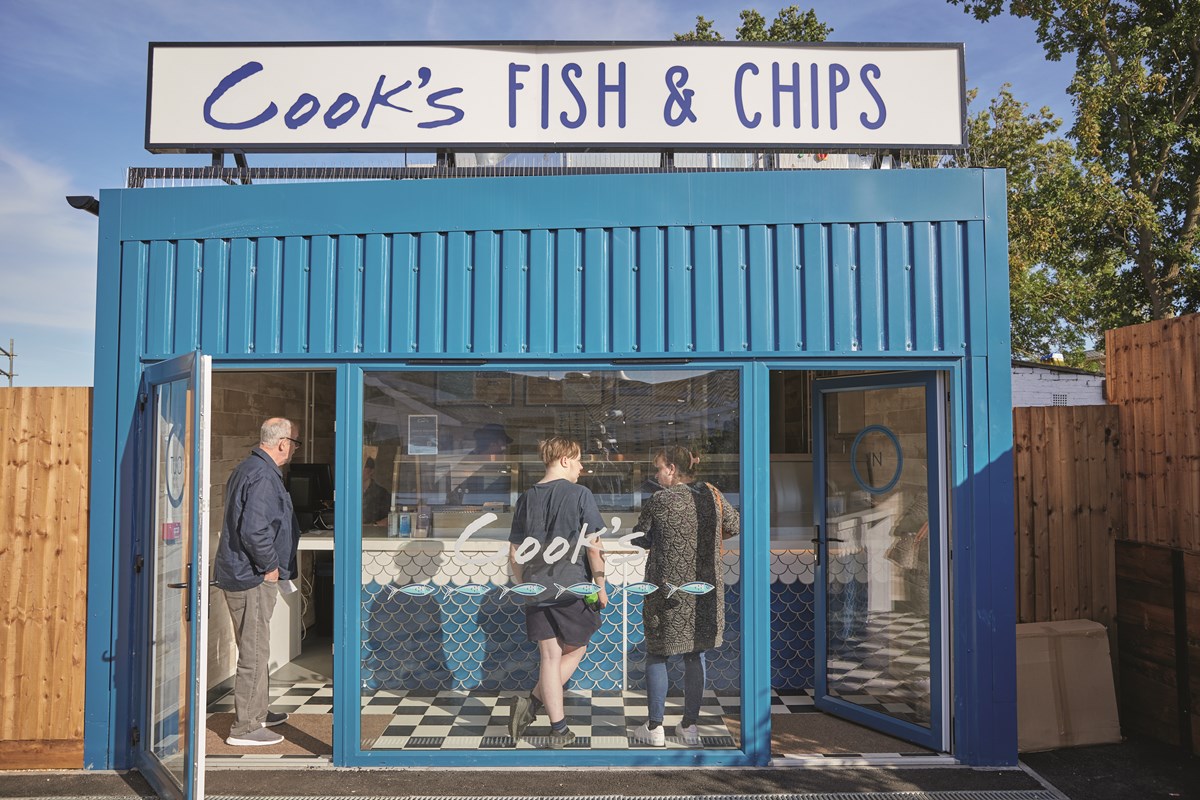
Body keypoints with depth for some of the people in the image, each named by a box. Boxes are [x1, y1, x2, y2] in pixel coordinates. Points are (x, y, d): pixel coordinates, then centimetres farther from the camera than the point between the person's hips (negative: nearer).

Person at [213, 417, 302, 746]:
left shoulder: (246, 469, 13)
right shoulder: (263, 477, -21)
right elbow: (254, 531, -30)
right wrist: (270, 566, -16)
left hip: (239, 572, 11)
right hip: (252, 578, -11)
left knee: (255, 650, 21)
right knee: (254, 653, -2)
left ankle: (257, 712, 34)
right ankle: (244, 728, 6)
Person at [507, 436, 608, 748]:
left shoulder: (527, 498, 6)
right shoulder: (579, 494, -9)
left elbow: (514, 553, 9)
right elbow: (592, 546, -11)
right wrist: (600, 586, -1)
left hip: (537, 588, 4)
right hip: (572, 587, -4)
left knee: (550, 656, 10)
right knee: (574, 650, 15)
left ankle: (559, 729, 12)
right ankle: (534, 702, 1)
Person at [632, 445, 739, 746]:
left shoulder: (658, 501, -11)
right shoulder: (712, 495, -1)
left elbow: (640, 539, -1)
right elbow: (734, 526, 13)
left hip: (668, 588, -4)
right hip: (705, 588, 4)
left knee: (657, 655, 10)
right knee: (695, 655, 15)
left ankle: (655, 727, 14)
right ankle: (690, 725, 20)